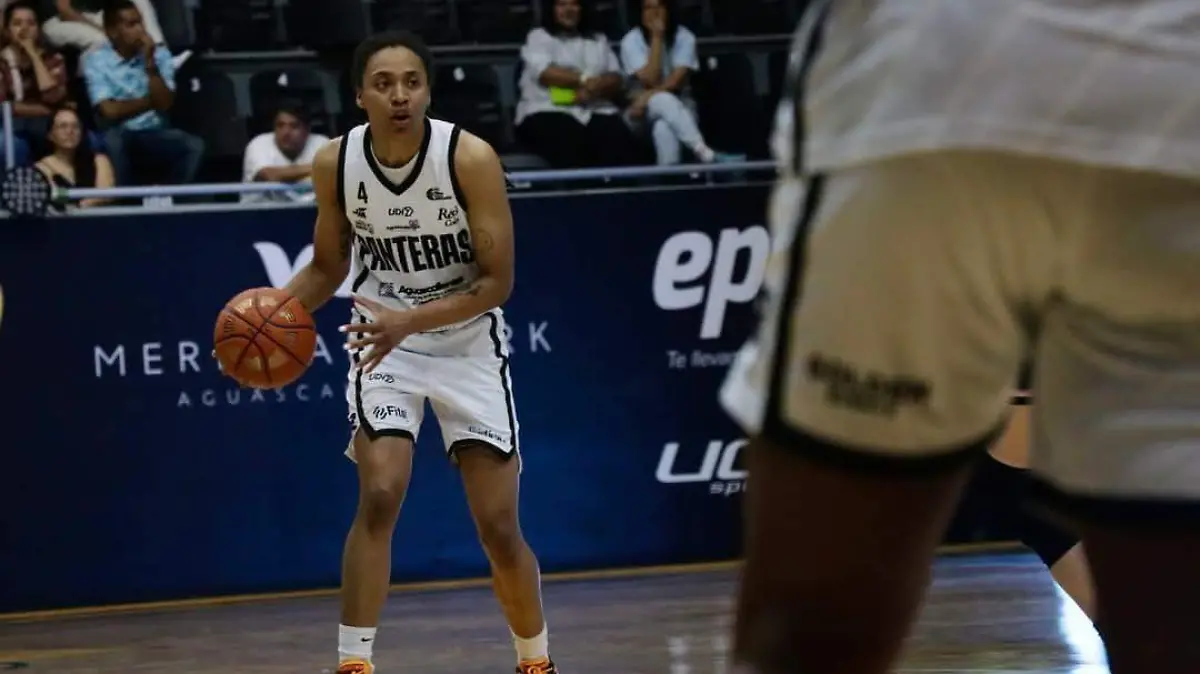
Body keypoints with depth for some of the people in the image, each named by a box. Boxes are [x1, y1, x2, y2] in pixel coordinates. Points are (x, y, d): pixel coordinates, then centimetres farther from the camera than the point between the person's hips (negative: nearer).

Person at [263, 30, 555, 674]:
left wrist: (412, 320, -31)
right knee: (379, 498, -19)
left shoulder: (471, 158, -22)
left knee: (499, 526, 0)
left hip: (467, 342, -1)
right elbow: (328, 267, 4)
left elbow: (497, 281, -18)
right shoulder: (335, 163, -12)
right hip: (384, 338, 1)